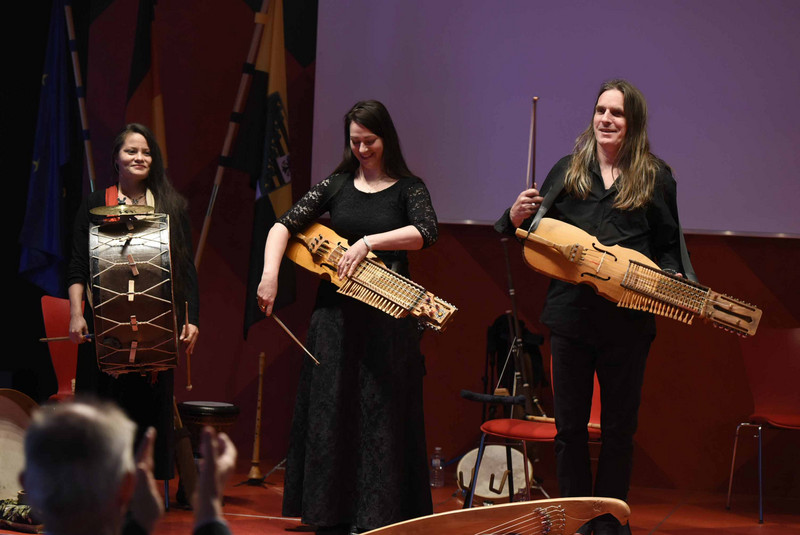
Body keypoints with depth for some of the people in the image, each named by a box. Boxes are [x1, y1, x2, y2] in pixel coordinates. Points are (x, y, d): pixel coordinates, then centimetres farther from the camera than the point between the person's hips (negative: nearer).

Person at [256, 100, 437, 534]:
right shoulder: (336, 185, 8)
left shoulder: (408, 188, 3)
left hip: (387, 321, -2)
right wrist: (270, 274, -15)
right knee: (329, 413, 4)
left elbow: (426, 232, -17)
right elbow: (285, 224, 1)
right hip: (335, 315, 3)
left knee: (380, 417, -2)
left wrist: (369, 241, -25)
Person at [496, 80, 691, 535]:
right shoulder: (568, 171, 7)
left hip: (629, 321, -1)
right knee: (570, 425, 7)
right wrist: (518, 217, -12)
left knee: (619, 427, 8)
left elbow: (670, 245, 6)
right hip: (571, 313, 2)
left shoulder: (656, 179, 2)